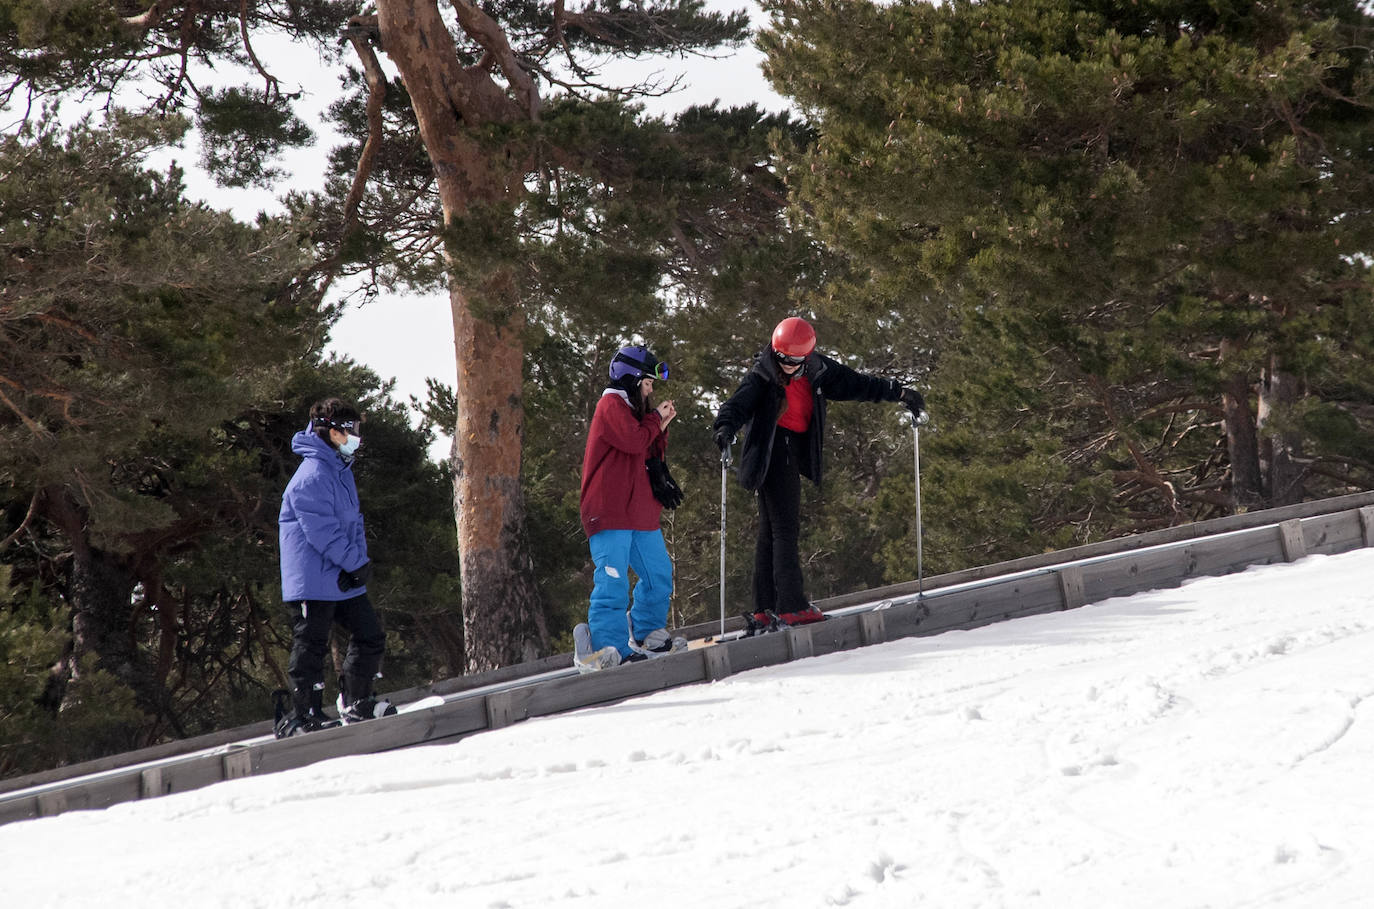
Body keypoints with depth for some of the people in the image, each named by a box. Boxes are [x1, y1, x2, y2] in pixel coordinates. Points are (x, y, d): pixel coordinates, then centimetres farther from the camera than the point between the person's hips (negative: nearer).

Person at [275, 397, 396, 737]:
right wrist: (356, 563, -19)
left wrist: (359, 561, 2)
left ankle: (356, 703, 22)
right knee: (311, 645, -4)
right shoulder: (313, 476, -17)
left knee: (370, 635, 12)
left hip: (344, 579, 10)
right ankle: (301, 715, 1)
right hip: (314, 579, -10)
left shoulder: (341, 471, 16)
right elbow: (322, 531, -22)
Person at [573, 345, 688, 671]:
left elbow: (650, 454, 25)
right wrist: (655, 418, -3)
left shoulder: (630, 408, 24)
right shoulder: (611, 405, -6)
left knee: (659, 575, 14)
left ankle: (644, 635, 27)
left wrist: (661, 427, 11)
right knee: (613, 580, -16)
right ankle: (607, 647, -20)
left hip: (641, 514, 10)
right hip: (610, 514, -10)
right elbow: (634, 440, -20)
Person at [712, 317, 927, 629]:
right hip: (772, 454, -7)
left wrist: (898, 392, 14)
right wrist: (725, 428, -45)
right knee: (785, 527, -12)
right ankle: (791, 606, -16)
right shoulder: (763, 375, -11)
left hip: (794, 453, 7)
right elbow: (740, 403, -25)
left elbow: (856, 384, 13)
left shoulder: (817, 372, 5)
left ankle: (766, 610, 8)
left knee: (771, 530, 8)